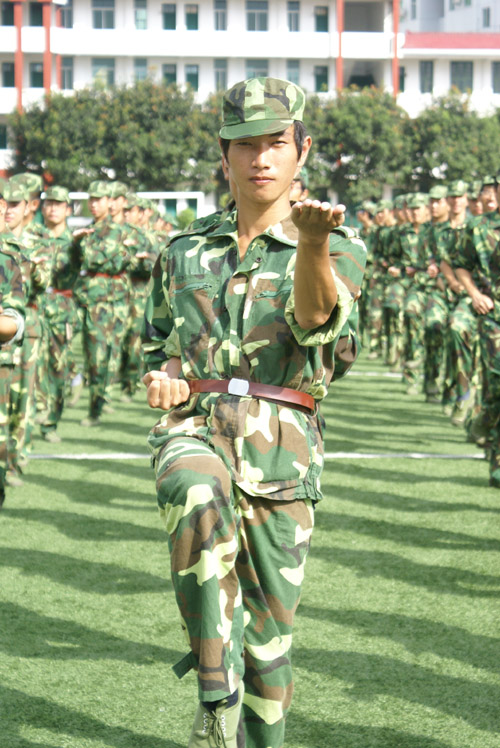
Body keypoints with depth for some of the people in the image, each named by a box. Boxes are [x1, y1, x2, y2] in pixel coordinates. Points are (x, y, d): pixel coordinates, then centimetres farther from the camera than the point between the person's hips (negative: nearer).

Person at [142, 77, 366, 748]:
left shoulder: (339, 248, 3)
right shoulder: (184, 252, 13)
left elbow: (315, 318, -20)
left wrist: (314, 243, -41)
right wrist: (163, 379, 2)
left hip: (280, 446, 0)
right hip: (194, 426, 1)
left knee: (267, 635, 4)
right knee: (201, 505, -36)